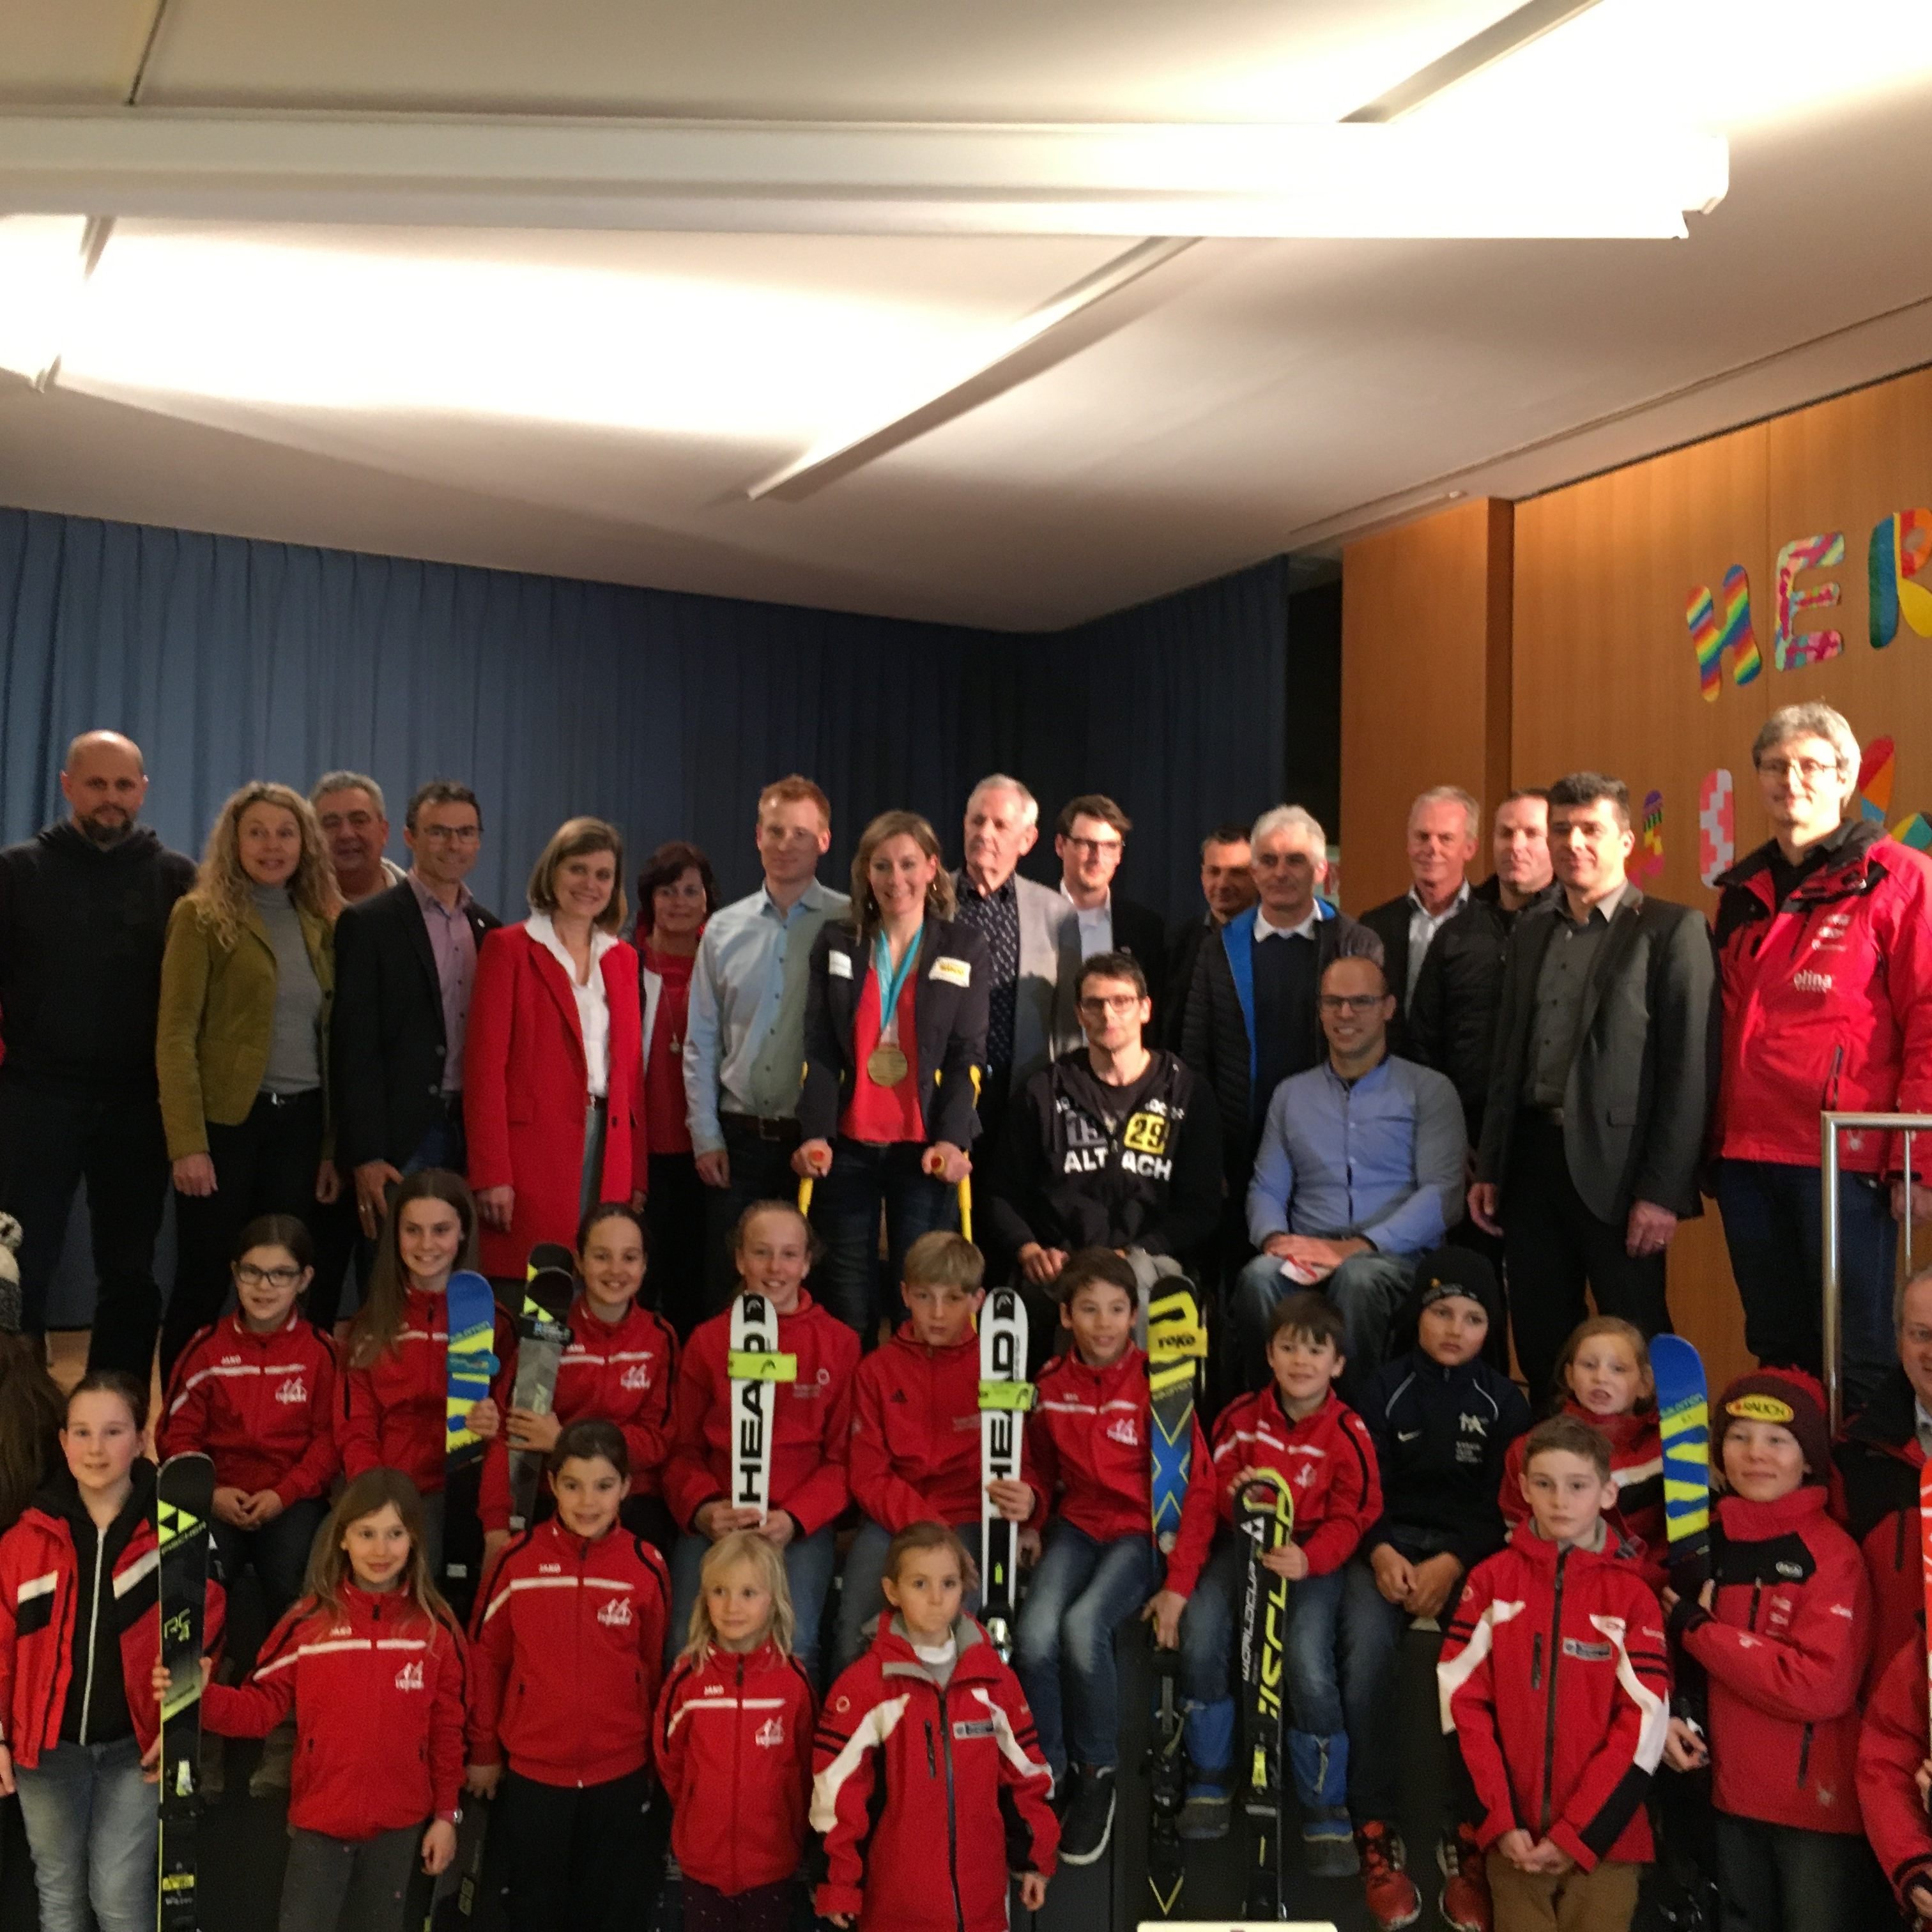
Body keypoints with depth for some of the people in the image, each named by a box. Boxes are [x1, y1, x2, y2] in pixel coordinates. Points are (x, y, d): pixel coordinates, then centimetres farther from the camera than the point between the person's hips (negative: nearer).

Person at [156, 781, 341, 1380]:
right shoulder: (201, 915, -3)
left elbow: (329, 1038, 11)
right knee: (203, 1283, 2)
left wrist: (333, 1146, 6)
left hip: (301, 1122, 4)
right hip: (224, 1119, -4)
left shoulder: (323, 922, 11)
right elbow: (174, 1036, -8)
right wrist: (186, 1143, -16)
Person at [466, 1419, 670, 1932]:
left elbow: (655, 1667, 1)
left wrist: (654, 1757, 8)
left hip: (620, 1773, 0)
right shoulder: (518, 1560, -10)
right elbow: (484, 1657, 0)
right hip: (530, 1769, 0)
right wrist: (483, 1751, 5)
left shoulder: (646, 1566, -9)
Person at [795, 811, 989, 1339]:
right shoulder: (836, 942, 8)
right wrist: (814, 1133, -10)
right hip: (849, 1144, 1)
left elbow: (968, 1057, -1)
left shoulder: (964, 948, 4)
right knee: (846, 1299, 3)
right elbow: (820, 1050, 2)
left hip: (923, 1146, -1)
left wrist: (950, 1139, -14)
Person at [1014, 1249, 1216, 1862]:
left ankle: (1096, 1776, -5)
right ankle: (1044, 1775, -3)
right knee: (1034, 1632, -26)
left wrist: (1178, 1584, -12)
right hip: (1076, 1528, 3)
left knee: (1083, 1624, -31)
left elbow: (1197, 1489, -6)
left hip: (1142, 1534, -3)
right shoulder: (1050, 1386, 1)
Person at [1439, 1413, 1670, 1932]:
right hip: (1516, 1837, 1)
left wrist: (1578, 1831, -10)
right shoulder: (1491, 1580, 1)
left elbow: (1643, 1724, -5)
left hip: (1605, 1837, 0)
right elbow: (1463, 1699, -2)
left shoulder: (1633, 1595, -1)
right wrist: (1499, 1820, -9)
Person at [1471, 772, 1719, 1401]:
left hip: (1614, 1166, -6)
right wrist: (1489, 1169, 11)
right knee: (1540, 1347, 10)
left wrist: (1664, 1191, -14)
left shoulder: (1672, 929, -3)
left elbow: (1689, 1070, -9)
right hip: (1531, 1160, 6)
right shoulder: (1530, 932, 16)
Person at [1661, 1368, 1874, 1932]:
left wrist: (1697, 1629, -16)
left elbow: (1820, 1688, -23)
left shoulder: (1833, 1554, -13)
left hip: (1817, 1800, -5)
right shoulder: (1701, 1541, 3)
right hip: (1731, 1792, 5)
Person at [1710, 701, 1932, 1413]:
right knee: (1777, 1352, 13)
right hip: (1746, 1154, 6)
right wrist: (1711, 1141, 13)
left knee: (1860, 1359, 0)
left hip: (1846, 1158, -6)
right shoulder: (1742, 892, 15)